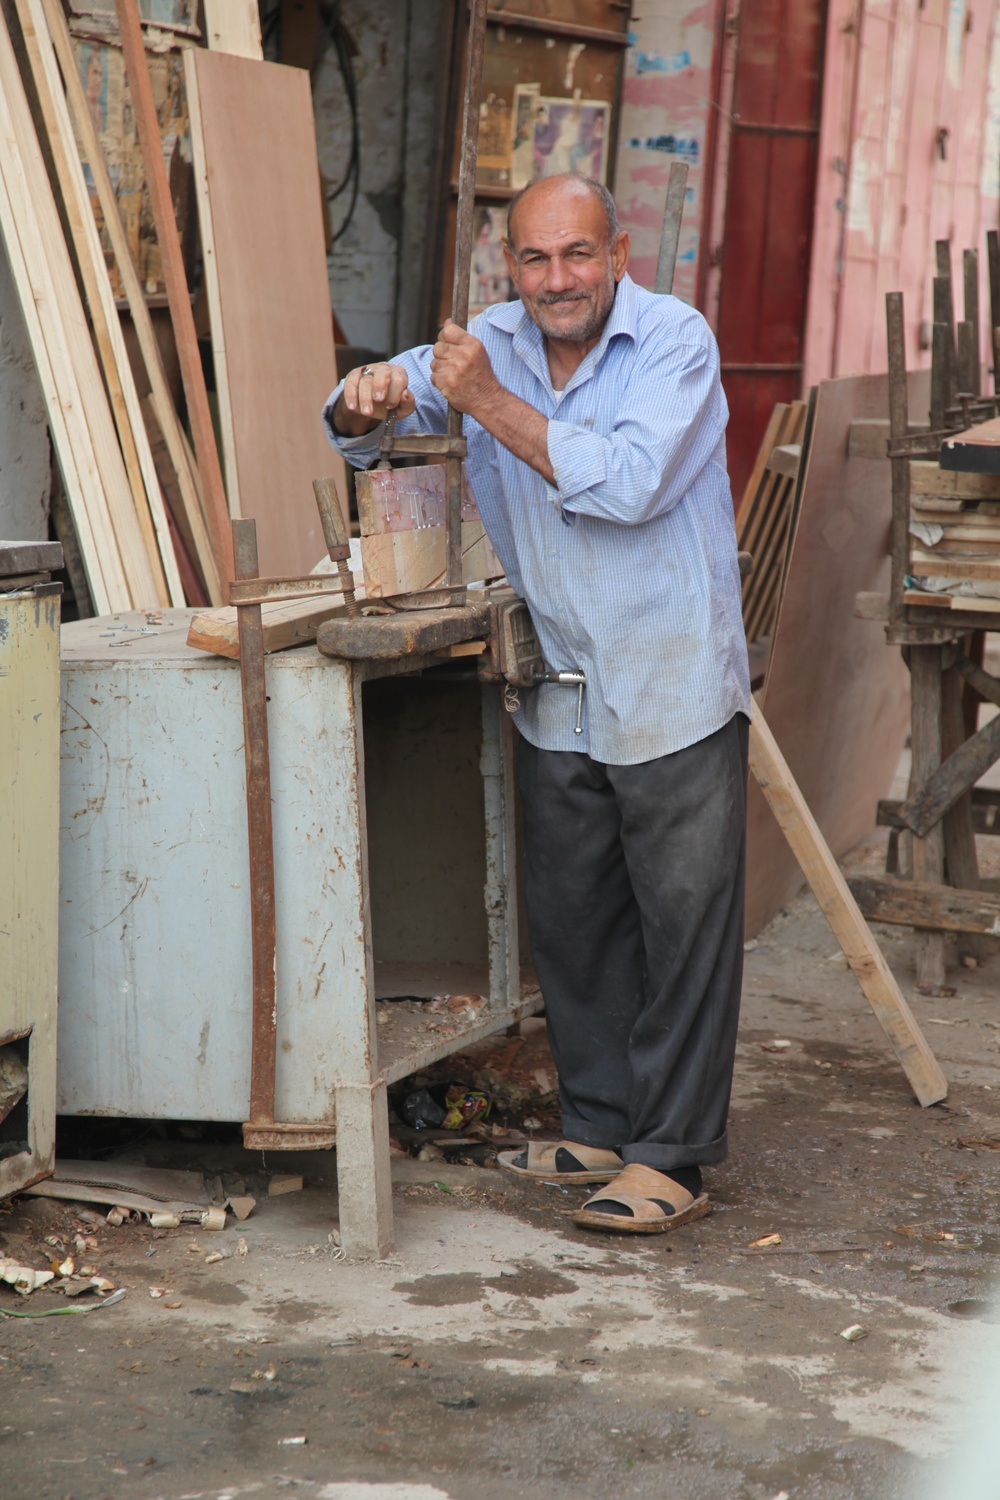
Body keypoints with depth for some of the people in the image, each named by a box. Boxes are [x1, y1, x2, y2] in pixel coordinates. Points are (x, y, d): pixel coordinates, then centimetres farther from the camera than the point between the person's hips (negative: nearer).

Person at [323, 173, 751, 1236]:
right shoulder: (492, 343, 4)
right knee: (570, 922, 13)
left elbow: (630, 482, -26)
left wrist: (490, 401, -24)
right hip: (557, 697, 6)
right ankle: (598, 1128, 26)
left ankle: (671, 1157, 5)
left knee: (684, 922, -2)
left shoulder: (674, 340, -12)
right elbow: (360, 428, 11)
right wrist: (368, 399, -15)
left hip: (673, 689, -6)